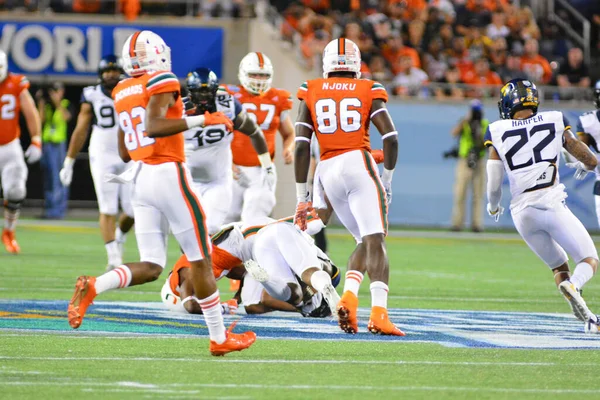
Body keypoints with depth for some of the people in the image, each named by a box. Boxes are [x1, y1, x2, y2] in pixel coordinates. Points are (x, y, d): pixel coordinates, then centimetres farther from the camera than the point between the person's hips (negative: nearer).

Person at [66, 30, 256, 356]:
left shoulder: (121, 93, 14)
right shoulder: (162, 83, -7)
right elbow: (152, 127, -24)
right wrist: (201, 120, -23)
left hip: (140, 180, 7)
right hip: (169, 174, -7)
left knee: (150, 267, 5)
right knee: (200, 260, 4)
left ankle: (91, 287, -20)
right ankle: (219, 338, 9)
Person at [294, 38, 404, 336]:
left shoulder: (311, 92, 14)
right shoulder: (369, 91, 10)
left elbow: (301, 146, 6)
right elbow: (390, 138, -2)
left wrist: (302, 197, 8)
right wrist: (387, 180, 9)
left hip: (328, 172, 3)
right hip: (359, 165, -3)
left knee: (366, 241, 17)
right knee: (375, 242, -10)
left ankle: (349, 296, -7)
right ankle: (379, 313, -27)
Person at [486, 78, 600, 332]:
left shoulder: (498, 133, 5)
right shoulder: (555, 122, 6)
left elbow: (494, 183, 4)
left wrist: (493, 206, 25)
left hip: (522, 213, 2)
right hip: (552, 205, -2)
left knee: (558, 266, 19)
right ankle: (573, 285, -29)